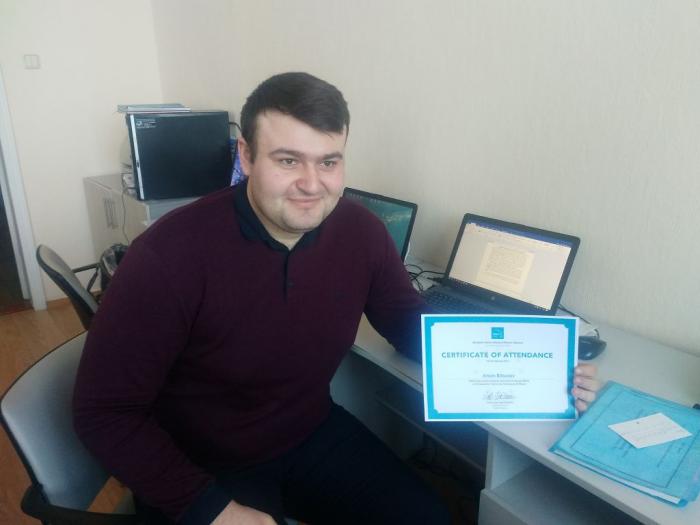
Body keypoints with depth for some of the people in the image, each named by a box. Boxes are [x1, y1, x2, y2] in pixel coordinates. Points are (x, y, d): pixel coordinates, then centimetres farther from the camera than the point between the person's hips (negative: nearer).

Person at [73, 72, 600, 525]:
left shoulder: (362, 232, -13)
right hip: (202, 469, -3)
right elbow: (105, 411, -19)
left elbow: (413, 325, 1)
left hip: (314, 435, 4)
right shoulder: (171, 254, -27)